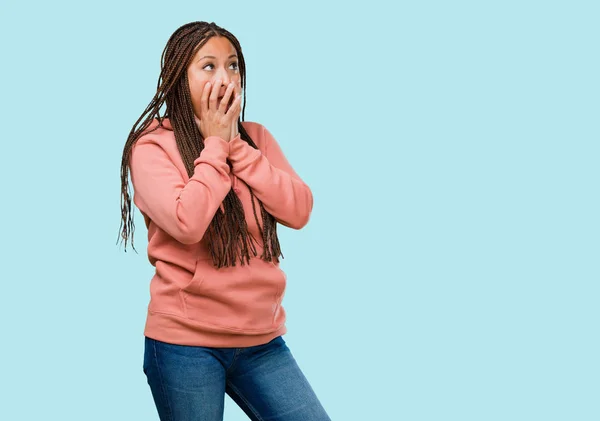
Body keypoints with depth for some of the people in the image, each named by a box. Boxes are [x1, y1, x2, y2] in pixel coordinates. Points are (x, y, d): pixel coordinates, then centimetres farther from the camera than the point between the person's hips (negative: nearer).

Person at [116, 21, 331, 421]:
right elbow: (186, 223, -22)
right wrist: (215, 144, -11)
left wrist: (236, 145, -9)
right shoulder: (153, 145, -6)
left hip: (262, 339, 4)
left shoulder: (256, 137, 9)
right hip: (185, 342, -4)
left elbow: (299, 211, -4)